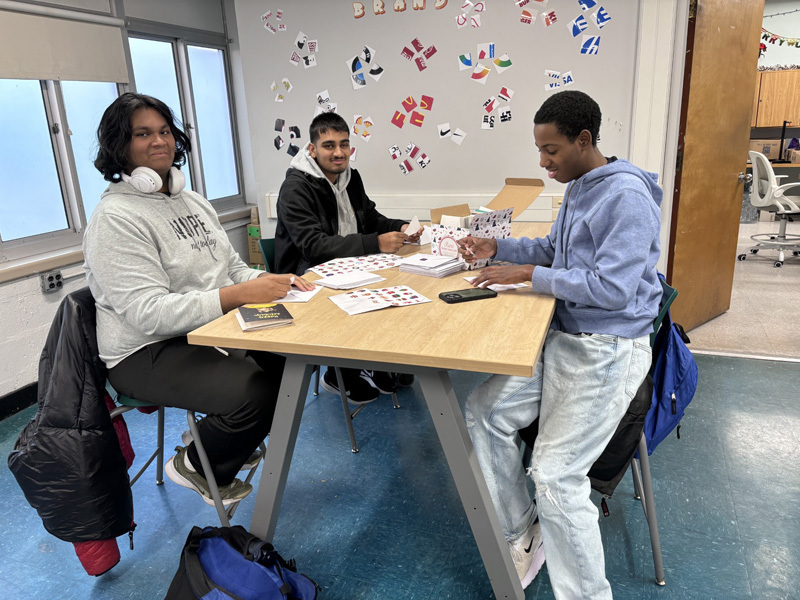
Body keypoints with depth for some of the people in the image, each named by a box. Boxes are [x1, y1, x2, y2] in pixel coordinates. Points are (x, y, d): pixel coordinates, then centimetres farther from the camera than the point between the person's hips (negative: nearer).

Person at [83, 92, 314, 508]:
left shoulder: (193, 201, 13)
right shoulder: (115, 218, -14)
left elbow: (234, 267, 13)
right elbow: (148, 312, -23)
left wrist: (271, 282, -9)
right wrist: (236, 296, -33)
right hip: (148, 352, -8)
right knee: (255, 391, -29)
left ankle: (237, 437, 16)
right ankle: (195, 466, 4)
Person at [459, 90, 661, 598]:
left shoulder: (627, 196, -18)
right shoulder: (578, 188, 12)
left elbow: (612, 288, -24)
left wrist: (528, 275, -17)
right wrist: (496, 247, 10)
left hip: (609, 351, -9)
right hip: (564, 336, 9)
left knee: (555, 477, -15)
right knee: (484, 414, 2)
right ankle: (523, 534, 18)